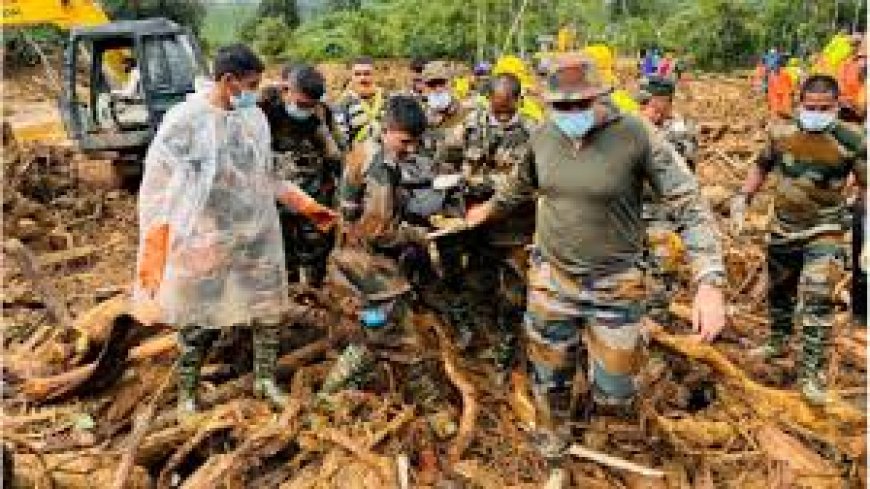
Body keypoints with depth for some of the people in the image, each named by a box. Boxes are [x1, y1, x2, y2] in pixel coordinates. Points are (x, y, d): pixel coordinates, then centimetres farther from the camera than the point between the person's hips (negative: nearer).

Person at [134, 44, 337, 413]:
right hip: (205, 241, -5)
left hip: (258, 237, 5)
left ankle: (265, 379, 34)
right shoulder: (184, 121, -12)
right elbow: (157, 188, -9)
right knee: (200, 320, 8)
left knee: (269, 310, 12)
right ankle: (186, 393, 29)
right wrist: (152, 255, -12)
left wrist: (308, 206, 16)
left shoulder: (255, 118, 4)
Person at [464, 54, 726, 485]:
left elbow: (690, 205, -16)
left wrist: (709, 283, -26)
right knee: (549, 383, 16)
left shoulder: (636, 136, -17)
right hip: (550, 278, 3)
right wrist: (489, 209, 34)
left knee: (613, 395, 5)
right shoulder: (542, 136, -3)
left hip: (614, 285, -3)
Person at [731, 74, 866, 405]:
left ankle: (812, 372, -3)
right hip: (784, 227, 4)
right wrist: (742, 199, 2)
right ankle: (777, 341, 44)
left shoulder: (851, 142, -16)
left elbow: (865, 185, -8)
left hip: (825, 231, -4)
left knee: (818, 297, -14)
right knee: (778, 289, 19)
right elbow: (762, 166, 11)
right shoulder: (781, 133, -6)